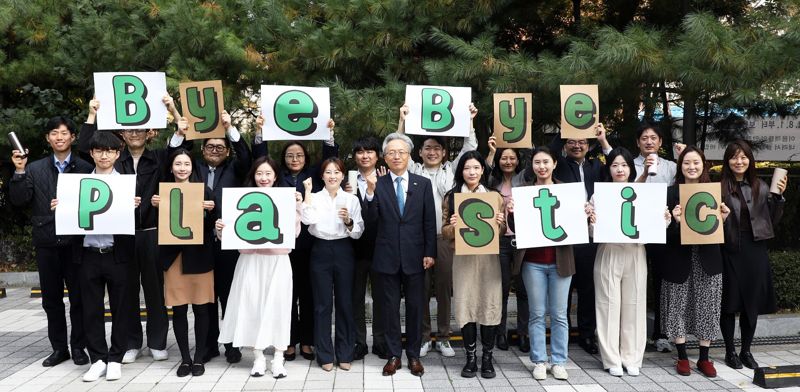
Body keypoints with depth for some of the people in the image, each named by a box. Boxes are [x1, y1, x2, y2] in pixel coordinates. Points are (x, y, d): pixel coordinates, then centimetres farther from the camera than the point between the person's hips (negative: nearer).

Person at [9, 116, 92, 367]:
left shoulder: (85, 168, 0)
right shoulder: (34, 169, 8)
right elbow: (19, 201, 0)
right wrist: (19, 172, -9)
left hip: (76, 242, -3)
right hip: (46, 243, 3)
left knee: (78, 297, 5)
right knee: (51, 299, 11)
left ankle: (78, 347, 17)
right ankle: (58, 348, 22)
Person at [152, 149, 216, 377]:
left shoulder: (203, 190, 3)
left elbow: (211, 226, 1)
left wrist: (211, 210, -17)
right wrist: (155, 207, -12)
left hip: (199, 256, -1)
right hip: (173, 256, 1)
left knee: (201, 308, 3)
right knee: (178, 309, 4)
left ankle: (199, 358, 15)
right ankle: (185, 358, 17)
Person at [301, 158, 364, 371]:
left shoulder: (352, 199, 5)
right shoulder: (314, 197, 4)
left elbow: (358, 232, 3)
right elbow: (308, 219, -16)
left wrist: (348, 221, -16)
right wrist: (308, 192, -11)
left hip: (343, 251, 1)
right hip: (321, 251, -1)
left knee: (345, 303, 6)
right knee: (323, 304, 4)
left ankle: (345, 354, 18)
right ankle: (325, 354, 15)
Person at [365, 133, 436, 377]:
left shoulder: (423, 184, 2)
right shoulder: (377, 184, 1)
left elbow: (430, 222, 2)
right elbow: (371, 218, -8)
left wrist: (430, 253, -3)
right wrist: (370, 192, -22)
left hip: (414, 256, 0)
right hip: (387, 257, 0)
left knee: (415, 307, 9)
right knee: (390, 307, 9)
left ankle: (413, 355, 23)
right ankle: (393, 355, 22)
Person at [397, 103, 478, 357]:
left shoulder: (451, 169, 12)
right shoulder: (414, 171, 9)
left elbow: (469, 149, 7)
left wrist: (469, 122, 0)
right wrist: (403, 120, -3)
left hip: (445, 238, 1)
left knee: (444, 289, 6)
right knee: (420, 289, 5)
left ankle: (443, 337, 18)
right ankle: (423, 337, 18)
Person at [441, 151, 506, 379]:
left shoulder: (495, 196, 6)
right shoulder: (451, 197, 4)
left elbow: (502, 231, 9)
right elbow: (444, 233, 5)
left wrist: (500, 223, -12)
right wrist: (452, 226, -16)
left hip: (488, 257, 0)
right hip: (463, 257, 0)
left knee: (489, 304, 1)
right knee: (465, 305, 1)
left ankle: (487, 358, 15)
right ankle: (471, 358, 14)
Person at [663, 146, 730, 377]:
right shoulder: (671, 193, -3)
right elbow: (665, 232, -8)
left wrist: (723, 219, -11)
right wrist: (676, 221, -27)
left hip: (708, 259, 2)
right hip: (680, 259, -2)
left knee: (707, 307, 7)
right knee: (679, 306, 4)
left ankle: (704, 358, 19)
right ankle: (682, 357, 17)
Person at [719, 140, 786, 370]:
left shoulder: (761, 188, 6)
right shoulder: (719, 187, -6)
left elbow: (772, 221, 7)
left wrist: (779, 196, -4)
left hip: (755, 250, 3)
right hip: (729, 250, -3)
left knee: (752, 302, 11)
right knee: (729, 302, 6)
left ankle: (746, 351, 26)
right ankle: (730, 351, 21)